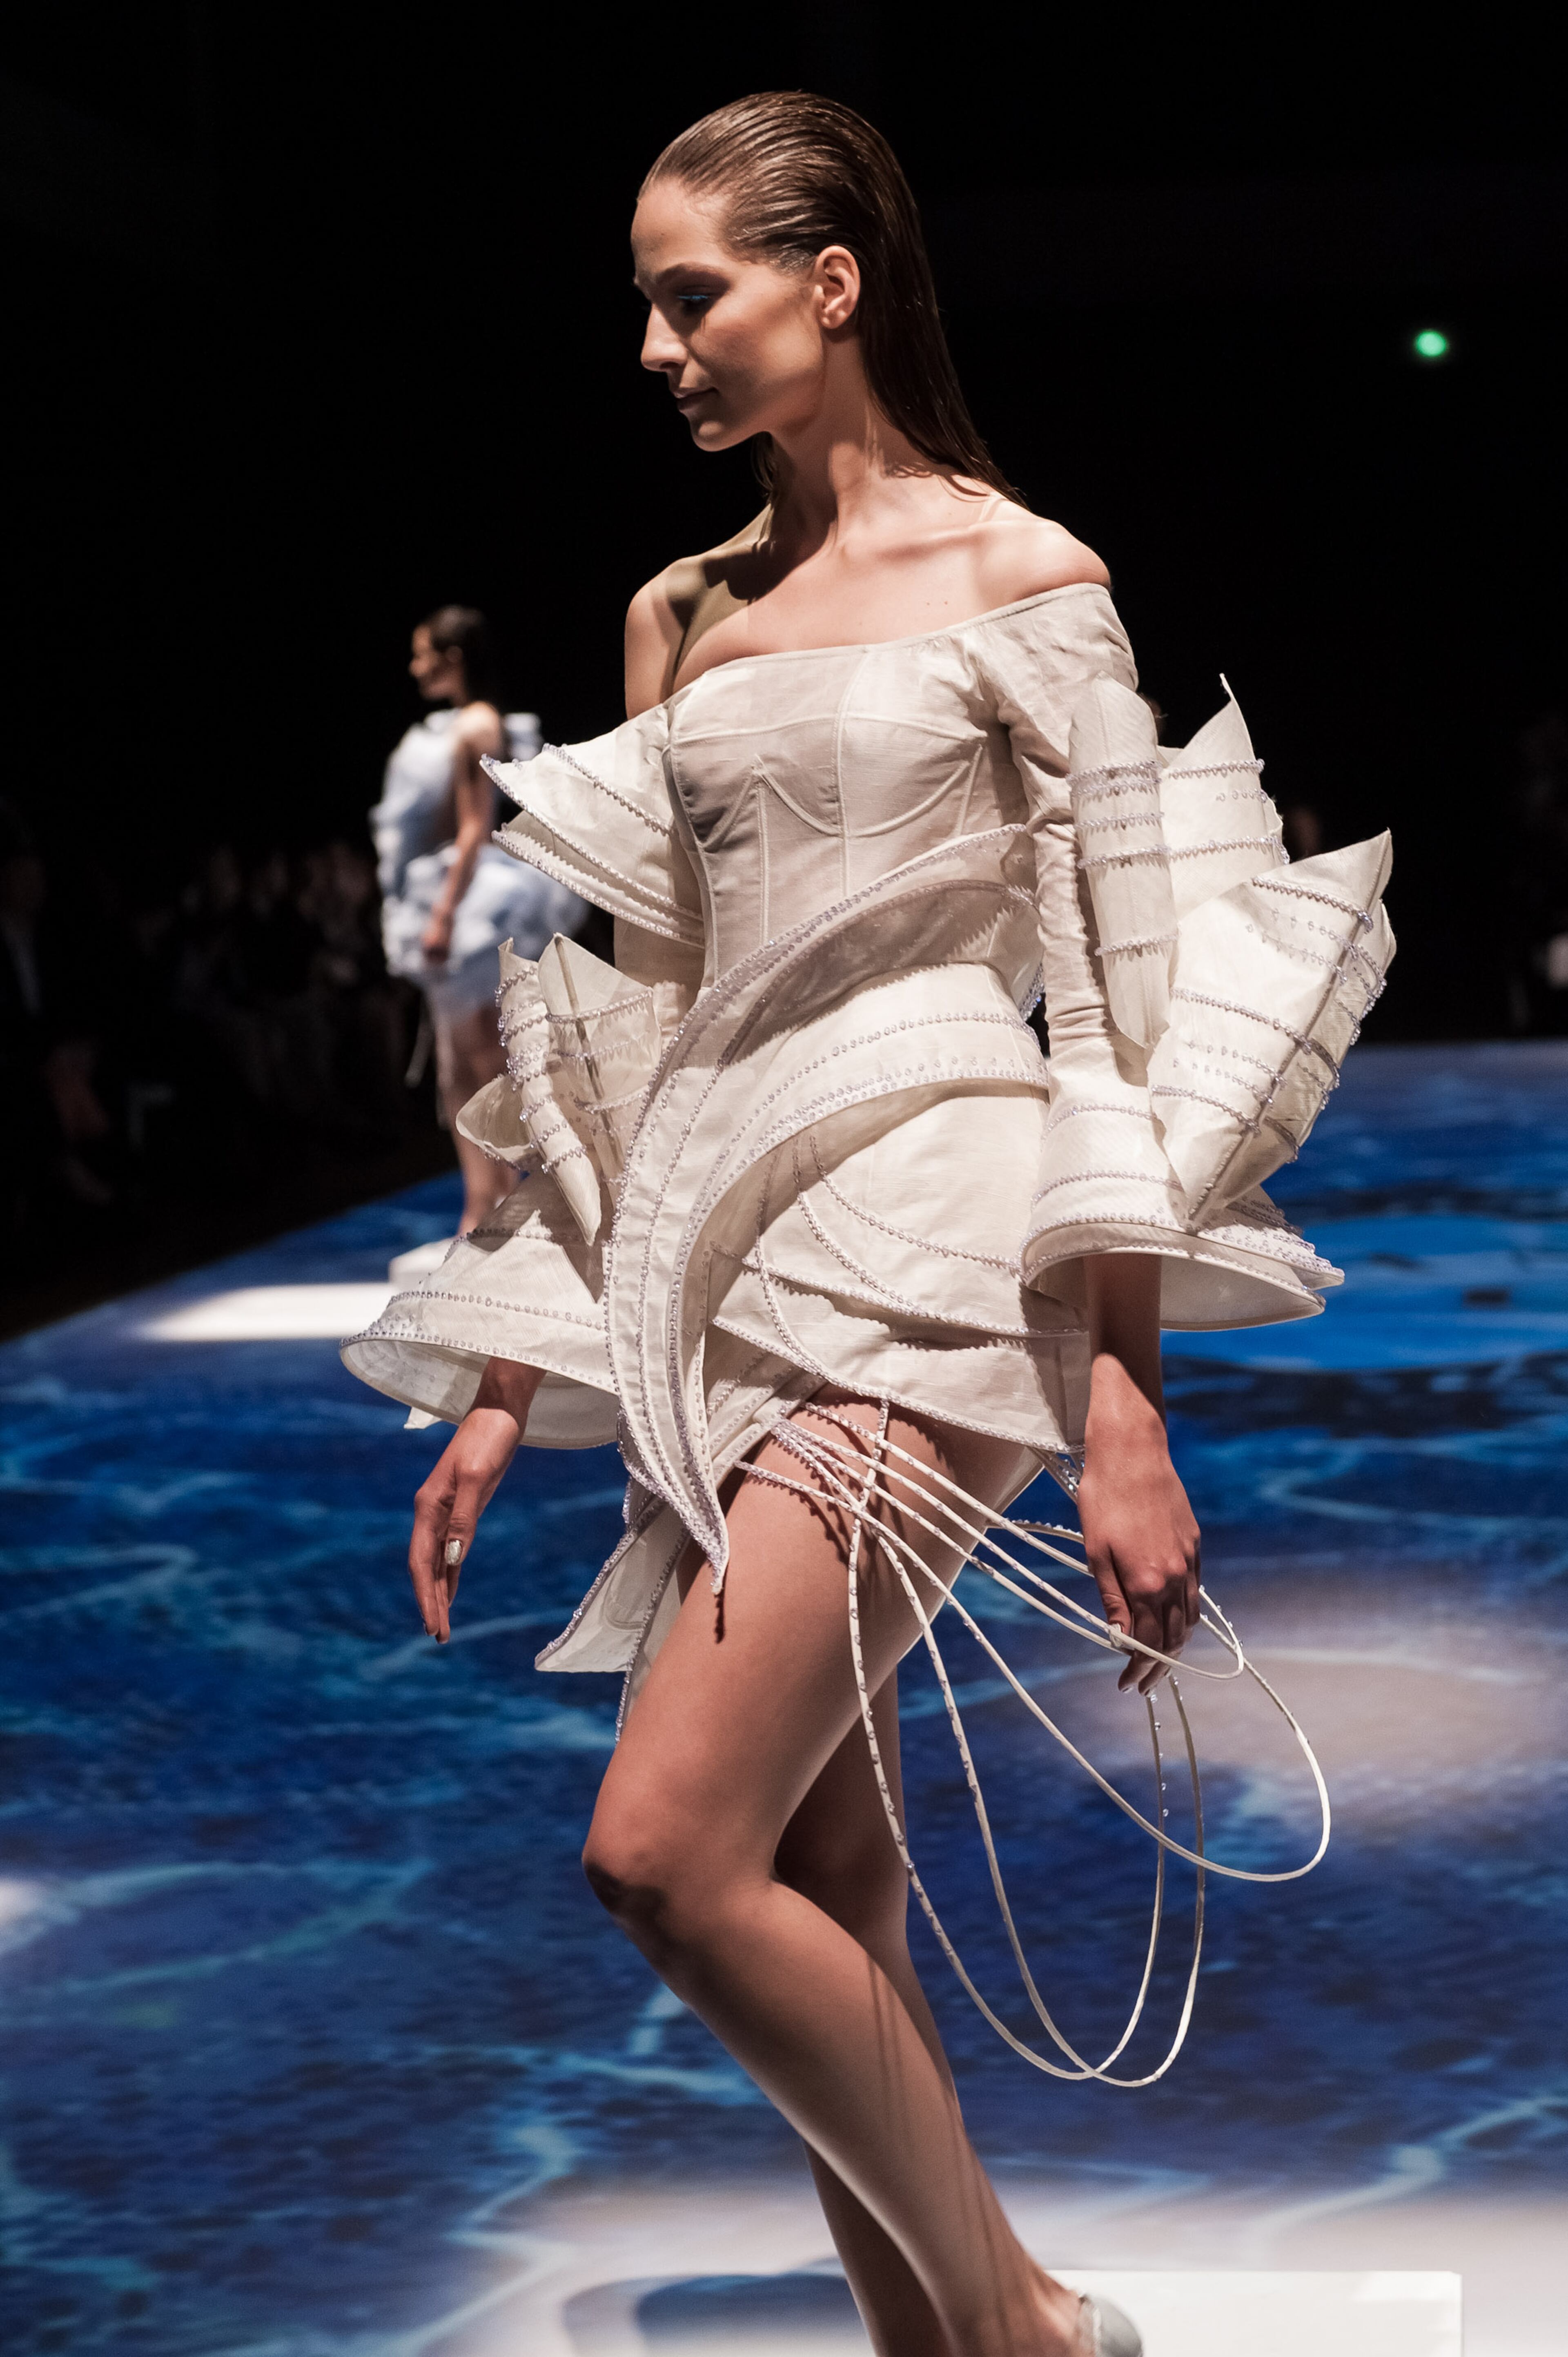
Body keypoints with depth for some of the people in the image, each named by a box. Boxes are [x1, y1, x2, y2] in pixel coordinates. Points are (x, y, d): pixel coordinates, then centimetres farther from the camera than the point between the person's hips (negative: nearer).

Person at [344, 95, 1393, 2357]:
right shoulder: (683, 620, 16)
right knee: (825, 1916, 7)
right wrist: (508, 1382, 14)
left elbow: (1123, 989, -6)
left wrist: (1125, 1408, -14)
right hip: (725, 1276, 7)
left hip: (926, 1240, -7)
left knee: (668, 1852, -16)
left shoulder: (1018, 578, -1)